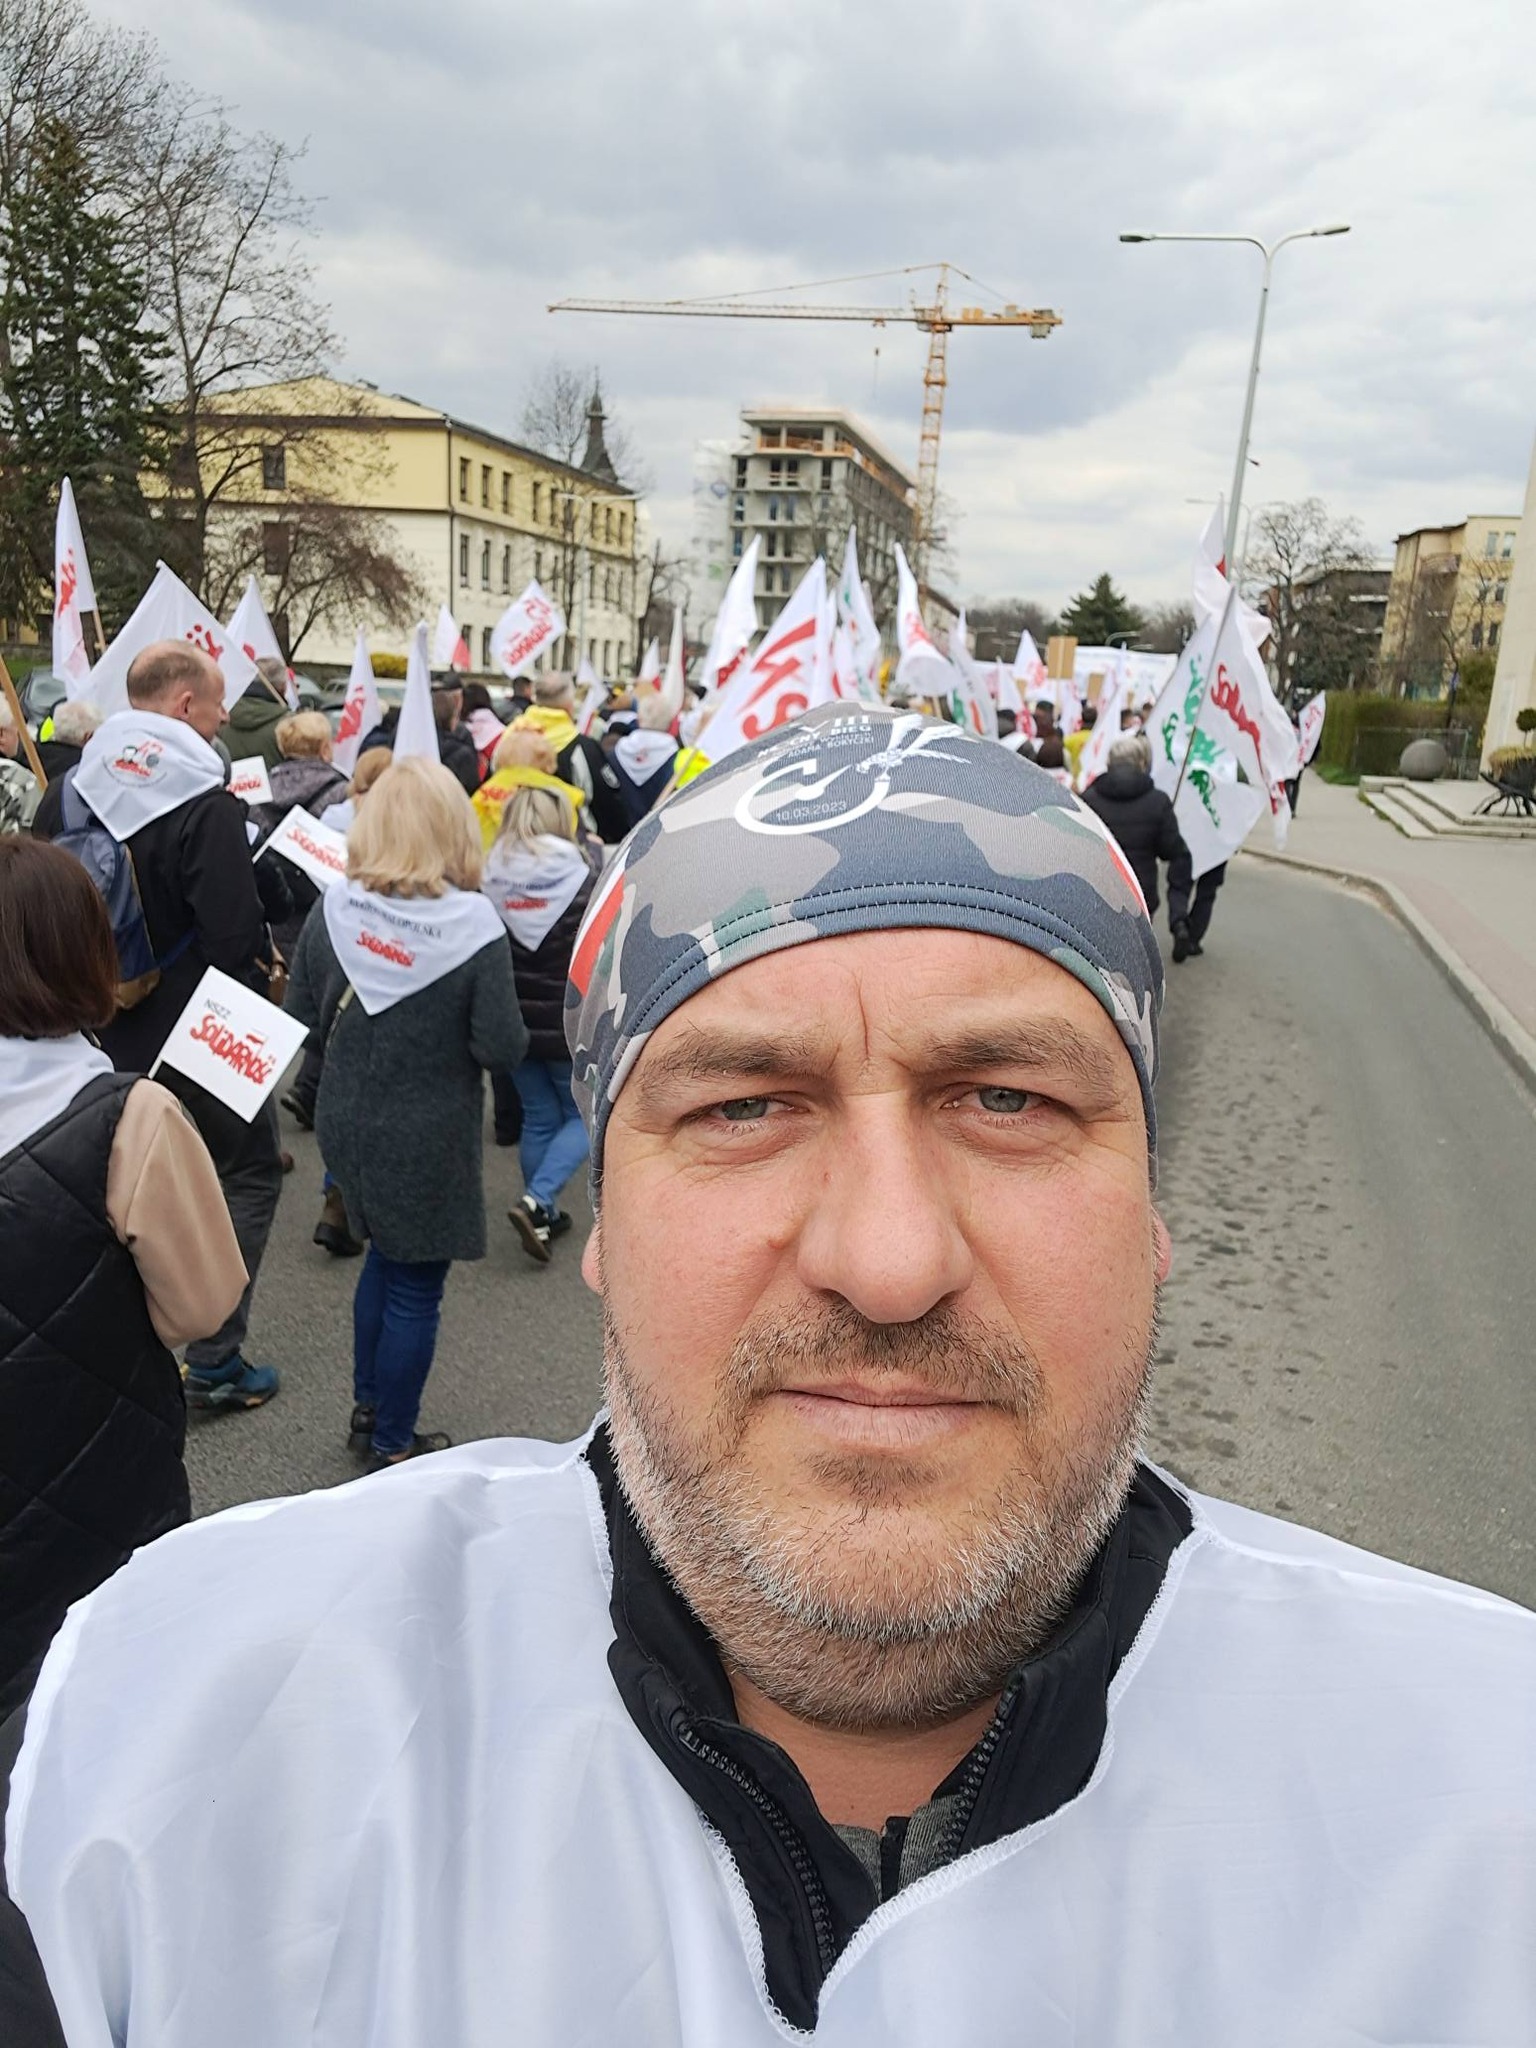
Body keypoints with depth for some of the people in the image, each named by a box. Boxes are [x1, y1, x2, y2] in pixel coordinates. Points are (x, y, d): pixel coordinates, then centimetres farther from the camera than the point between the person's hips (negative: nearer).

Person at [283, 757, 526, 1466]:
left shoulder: (333, 907, -8)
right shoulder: (474, 924, -19)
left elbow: (300, 1015, 0)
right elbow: (503, 1048, -19)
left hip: (344, 1124, 5)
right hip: (426, 1140, -5)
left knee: (386, 1255, 26)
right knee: (415, 1287, 11)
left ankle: (368, 1406, 40)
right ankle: (392, 1444, 26)